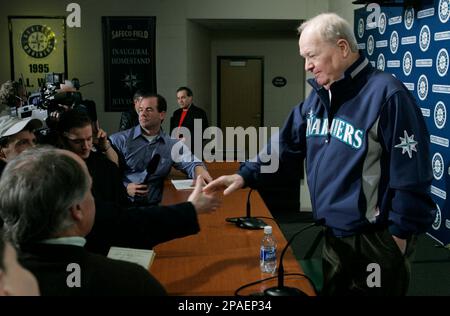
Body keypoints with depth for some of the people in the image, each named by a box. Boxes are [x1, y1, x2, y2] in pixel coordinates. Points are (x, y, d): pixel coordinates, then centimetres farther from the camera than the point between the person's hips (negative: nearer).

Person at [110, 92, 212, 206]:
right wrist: (125, 188, -15)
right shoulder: (118, 140, 3)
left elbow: (189, 162, -1)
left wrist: (199, 169, -24)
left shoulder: (172, 145, 11)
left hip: (153, 206, 3)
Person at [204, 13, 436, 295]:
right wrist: (245, 176, -2)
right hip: (332, 234, 8)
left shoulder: (386, 94, -20)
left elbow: (410, 176, -20)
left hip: (375, 240, -8)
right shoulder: (317, 97, 6)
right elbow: (286, 144, 10)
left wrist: (399, 235, -15)